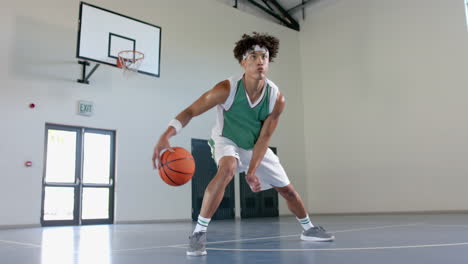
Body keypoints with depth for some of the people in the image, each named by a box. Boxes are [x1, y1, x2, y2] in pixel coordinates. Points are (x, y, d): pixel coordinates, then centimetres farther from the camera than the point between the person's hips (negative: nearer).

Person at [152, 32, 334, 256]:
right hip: (227, 141, -4)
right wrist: (166, 135, -44)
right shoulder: (227, 89, -29)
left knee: (287, 189, 8)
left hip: (255, 146, 4)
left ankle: (308, 229, 35)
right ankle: (198, 233, -29)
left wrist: (252, 171, -27)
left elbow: (263, 138, -17)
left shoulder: (276, 98, -21)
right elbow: (191, 111, -28)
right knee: (227, 168, -38)